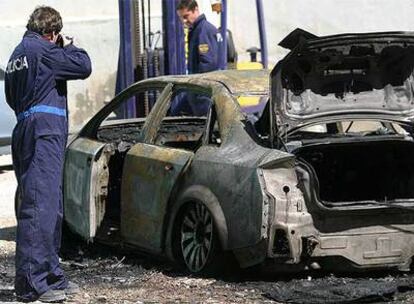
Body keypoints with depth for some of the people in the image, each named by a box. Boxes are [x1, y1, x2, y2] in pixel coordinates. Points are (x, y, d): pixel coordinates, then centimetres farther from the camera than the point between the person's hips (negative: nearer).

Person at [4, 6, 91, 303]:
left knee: (52, 208, 16)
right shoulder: (42, 51, -9)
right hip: (44, 132, -10)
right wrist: (69, 46, 6)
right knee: (40, 206, -13)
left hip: (25, 129, 10)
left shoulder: (18, 53, 22)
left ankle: (51, 275, 23)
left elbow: (11, 97, 30)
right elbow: (83, 66, -9)